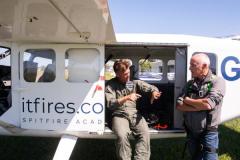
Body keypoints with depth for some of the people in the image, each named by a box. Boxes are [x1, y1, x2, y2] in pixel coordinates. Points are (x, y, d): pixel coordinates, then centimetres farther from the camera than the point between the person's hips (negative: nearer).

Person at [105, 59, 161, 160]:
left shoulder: (134, 82, 12)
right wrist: (126, 98, -20)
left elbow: (150, 87, 6)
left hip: (134, 114, 3)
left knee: (145, 134, -25)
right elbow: (109, 104, -8)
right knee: (122, 135, -31)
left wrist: (154, 92, -20)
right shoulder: (110, 85, 2)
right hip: (119, 115, -2)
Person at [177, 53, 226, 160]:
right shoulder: (190, 83, 3)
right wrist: (200, 106, -18)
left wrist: (187, 101, -11)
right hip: (190, 132, 5)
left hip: (208, 133, -5)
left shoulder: (217, 81, -12)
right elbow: (179, 105, -5)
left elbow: (208, 104, -26)